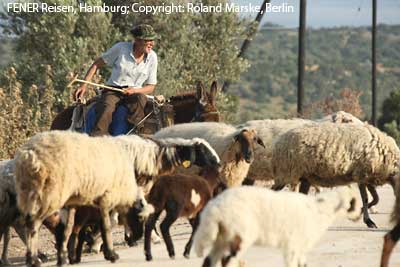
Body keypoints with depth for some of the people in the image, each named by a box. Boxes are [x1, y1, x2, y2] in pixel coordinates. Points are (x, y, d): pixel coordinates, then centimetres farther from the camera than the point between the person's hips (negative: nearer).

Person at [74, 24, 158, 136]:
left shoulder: (152, 57, 2)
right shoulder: (121, 48, -5)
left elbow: (151, 87, 8)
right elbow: (97, 64, 3)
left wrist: (134, 90, -13)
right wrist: (83, 85, -5)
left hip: (135, 92, 2)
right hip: (112, 91, -2)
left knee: (140, 98, -35)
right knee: (107, 108, -35)